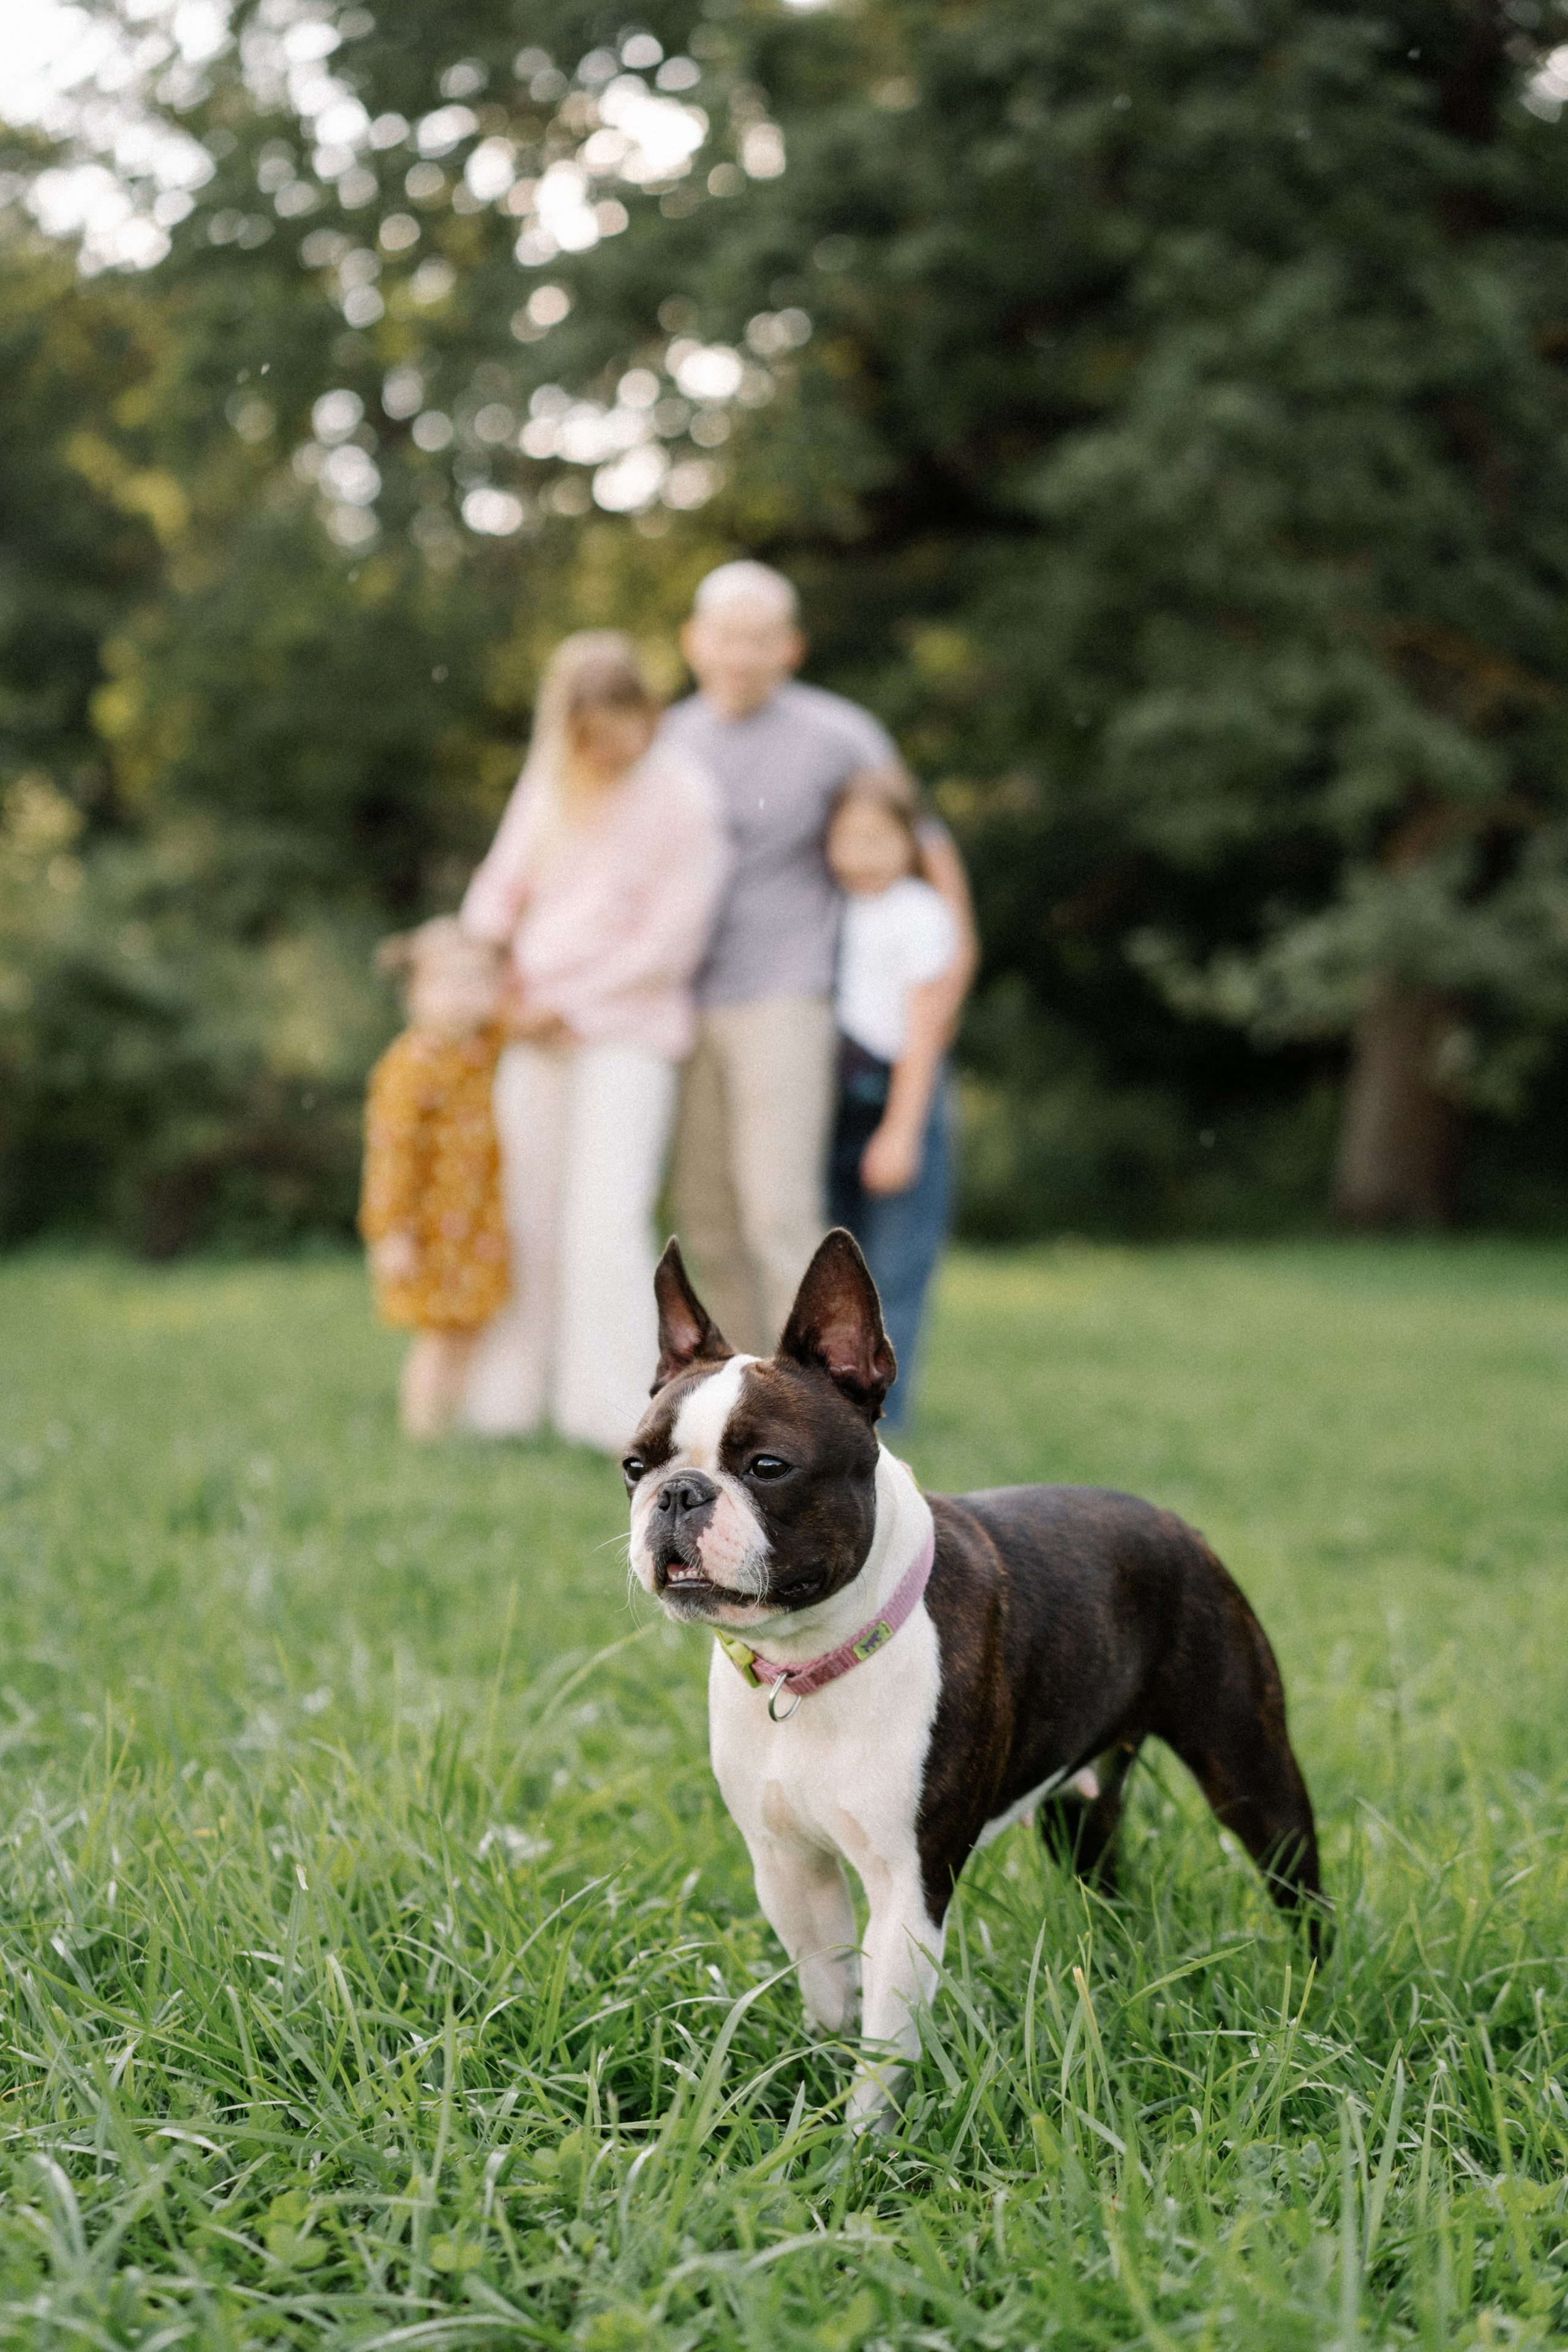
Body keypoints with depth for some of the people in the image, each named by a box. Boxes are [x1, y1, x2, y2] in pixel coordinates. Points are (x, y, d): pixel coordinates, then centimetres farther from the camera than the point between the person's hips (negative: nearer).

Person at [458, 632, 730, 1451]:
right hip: (535, 1029, 6)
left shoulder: (683, 799, -8)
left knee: (606, 1215, -15)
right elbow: (501, 885, 17)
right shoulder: (551, 778, 10)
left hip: (626, 1032, -6)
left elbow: (667, 948, -10)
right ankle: (501, 1405, 14)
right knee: (522, 1211, 7)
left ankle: (625, 1420, -13)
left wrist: (565, 1005, -8)